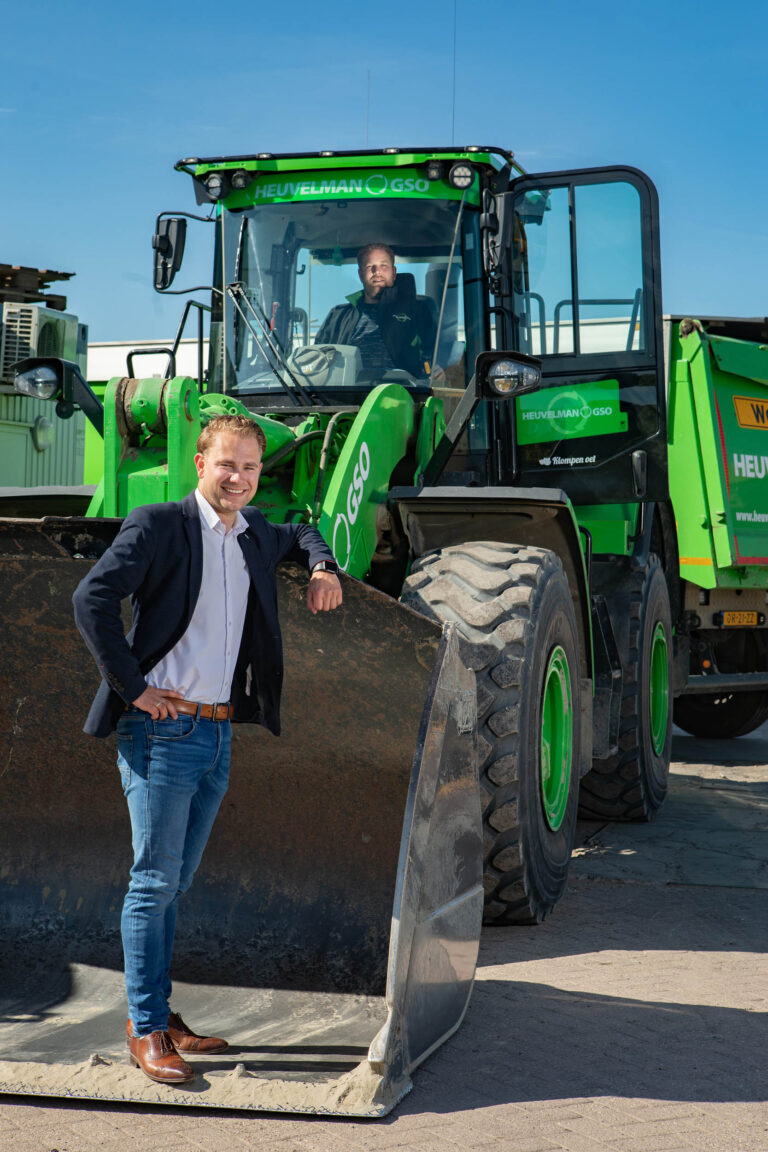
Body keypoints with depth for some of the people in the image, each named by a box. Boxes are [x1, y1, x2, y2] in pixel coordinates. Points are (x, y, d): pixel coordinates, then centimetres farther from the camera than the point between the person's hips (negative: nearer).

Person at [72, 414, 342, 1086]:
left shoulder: (254, 533, 13)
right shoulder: (158, 526, -8)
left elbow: (298, 536, 35)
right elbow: (93, 597, -17)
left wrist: (323, 566, 12)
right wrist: (133, 687, -17)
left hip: (219, 732, 7)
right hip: (163, 729, -7)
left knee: (176, 882, 14)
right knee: (155, 881, -4)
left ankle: (160, 1015, 22)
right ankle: (146, 1029, 4)